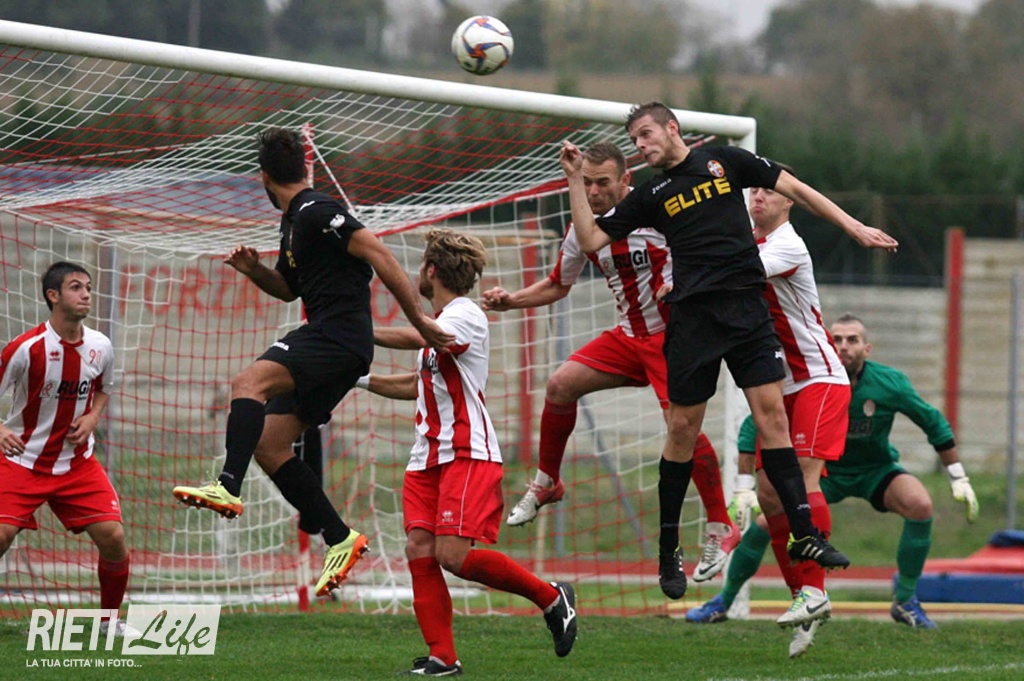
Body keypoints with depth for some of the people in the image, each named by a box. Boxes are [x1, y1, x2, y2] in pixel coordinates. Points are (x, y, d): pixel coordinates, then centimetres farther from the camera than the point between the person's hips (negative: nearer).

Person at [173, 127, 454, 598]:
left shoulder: (316, 212, -10)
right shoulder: (293, 222, 21)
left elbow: (378, 254, -17)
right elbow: (290, 289, 35)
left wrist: (418, 319, -22)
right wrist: (254, 270, 14)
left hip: (338, 336, -10)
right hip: (325, 338, 10)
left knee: (249, 383, -27)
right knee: (268, 444, 5)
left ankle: (229, 488, -40)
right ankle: (339, 538, 7)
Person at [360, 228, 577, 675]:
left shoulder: (465, 316, -9)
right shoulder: (438, 325, 21)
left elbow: (416, 339, -27)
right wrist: (363, 379, 24)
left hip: (468, 454, -9)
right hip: (428, 455, 9)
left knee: (454, 554, -17)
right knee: (419, 549, -7)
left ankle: (551, 597, 1)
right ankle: (442, 656, -8)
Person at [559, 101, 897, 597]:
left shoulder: (725, 161, 10)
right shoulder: (650, 195, 13)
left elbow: (794, 189, 12)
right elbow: (590, 239, 11)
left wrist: (854, 227, 8)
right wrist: (576, 181, 4)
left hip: (747, 308, -1)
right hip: (693, 314, 1)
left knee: (771, 413, -9)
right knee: (683, 428, 1)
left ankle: (803, 534, -9)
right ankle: (668, 549, 11)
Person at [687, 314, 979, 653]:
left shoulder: (889, 383, -22)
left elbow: (933, 422, -6)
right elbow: (755, 427, -15)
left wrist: (959, 479, -3)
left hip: (875, 470, 0)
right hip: (823, 470, 0)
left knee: (920, 504, -29)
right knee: (766, 522, -19)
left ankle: (905, 601, -10)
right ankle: (723, 602, 6)